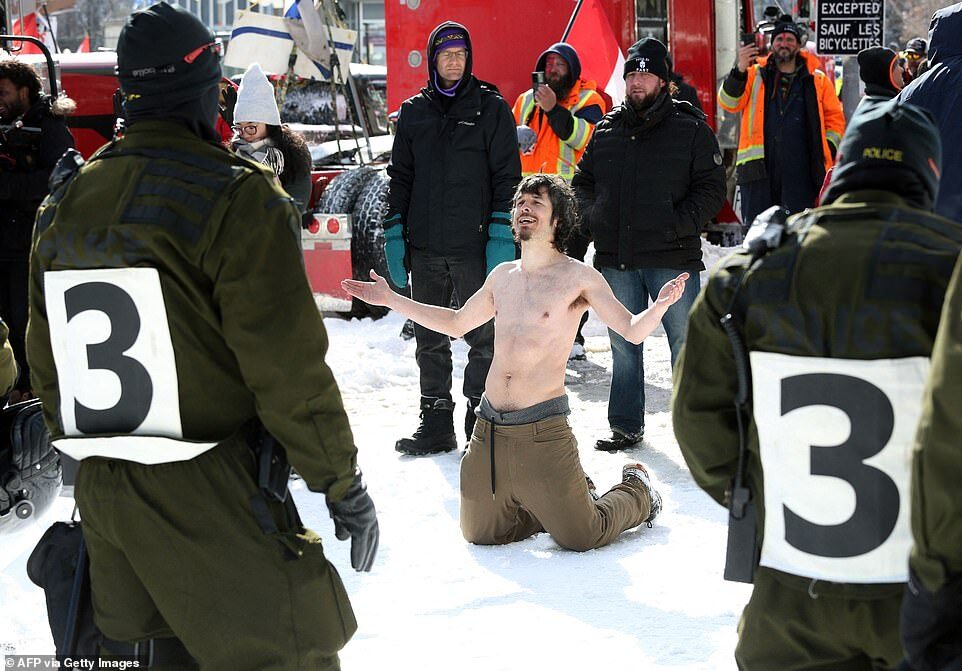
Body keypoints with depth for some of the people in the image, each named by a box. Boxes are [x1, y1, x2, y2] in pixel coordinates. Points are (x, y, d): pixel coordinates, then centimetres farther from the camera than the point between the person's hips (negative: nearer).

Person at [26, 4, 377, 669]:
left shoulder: (67, 202, 6)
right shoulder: (236, 196, -15)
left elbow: (45, 358, 13)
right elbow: (289, 369, -18)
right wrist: (343, 484, -8)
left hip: (102, 491, 7)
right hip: (212, 503, -7)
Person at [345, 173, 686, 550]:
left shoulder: (578, 277, -4)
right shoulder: (502, 277, 14)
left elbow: (633, 330, -7)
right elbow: (456, 323, 28)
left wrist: (660, 305, -29)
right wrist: (391, 300, 26)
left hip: (542, 433, -6)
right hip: (488, 430, 6)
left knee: (581, 537, -5)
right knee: (479, 534, 11)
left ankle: (637, 491, 27)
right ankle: (554, 506, 33)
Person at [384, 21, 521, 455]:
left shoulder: (490, 108, 2)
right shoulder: (414, 112, 12)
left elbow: (507, 175, -2)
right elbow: (400, 176, 15)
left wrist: (501, 234, -10)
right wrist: (393, 234, 6)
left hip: (474, 246, -4)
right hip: (425, 248, 4)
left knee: (484, 337, -1)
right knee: (430, 340, 8)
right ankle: (435, 423, 16)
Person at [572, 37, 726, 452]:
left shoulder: (691, 129, 0)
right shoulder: (606, 130, 12)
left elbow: (711, 188, -2)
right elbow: (583, 182, 21)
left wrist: (679, 225, -13)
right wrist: (592, 219, 3)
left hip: (672, 258, -4)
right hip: (616, 259, 4)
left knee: (686, 344, -1)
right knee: (624, 347, 10)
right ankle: (626, 427, 20)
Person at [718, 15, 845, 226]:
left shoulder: (817, 80, 12)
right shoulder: (755, 75, 10)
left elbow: (835, 118, 17)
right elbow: (729, 103, -3)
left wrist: (827, 150, 2)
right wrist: (740, 70, -18)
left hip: (801, 171, 0)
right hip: (759, 169, 0)